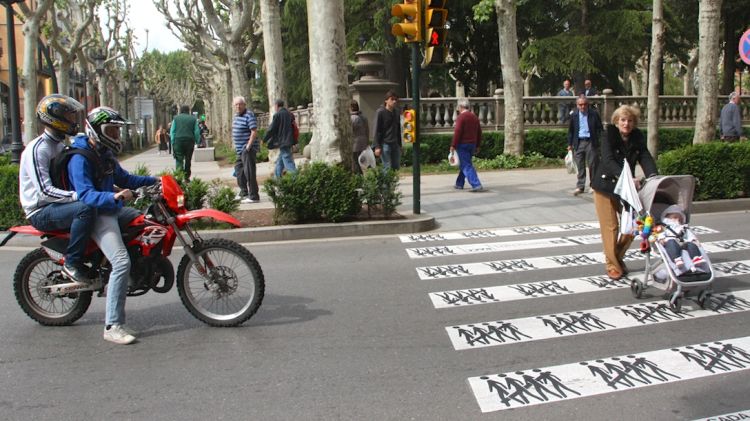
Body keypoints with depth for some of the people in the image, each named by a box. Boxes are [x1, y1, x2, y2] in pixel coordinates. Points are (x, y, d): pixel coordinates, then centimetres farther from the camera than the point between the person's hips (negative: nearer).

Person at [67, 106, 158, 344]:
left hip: (112, 209, 10)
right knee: (121, 262, -24)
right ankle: (112, 326, -19)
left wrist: (153, 180, 17)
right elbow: (85, 194, -27)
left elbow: (123, 178, 26)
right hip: (95, 214, -10)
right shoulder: (80, 158, -16)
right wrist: (114, 196, -43)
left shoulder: (105, 154, 15)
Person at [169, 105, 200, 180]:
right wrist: (197, 142, 12)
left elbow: (172, 131, 3)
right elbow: (197, 132, 5)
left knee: (179, 160, -3)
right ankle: (187, 177, 13)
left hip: (178, 141, -1)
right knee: (188, 160, 10)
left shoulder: (176, 118, 7)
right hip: (190, 141, 1)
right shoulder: (193, 119, 7)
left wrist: (173, 142, 5)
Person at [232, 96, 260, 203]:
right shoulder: (236, 116, 14)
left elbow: (254, 132, -21)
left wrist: (248, 146, -23)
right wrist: (236, 145, 17)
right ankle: (243, 193, 33)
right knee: (239, 170, 19)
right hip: (240, 149, 10)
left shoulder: (249, 115, -15)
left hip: (248, 149, -10)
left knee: (249, 172, -9)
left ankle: (254, 196, -4)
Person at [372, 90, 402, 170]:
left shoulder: (396, 112, 11)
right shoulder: (380, 112, -8)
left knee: (396, 167, 8)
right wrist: (377, 146, -15)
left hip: (395, 144, 7)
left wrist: (399, 144, 17)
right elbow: (377, 130, -10)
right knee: (387, 168, -7)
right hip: (385, 144, -7)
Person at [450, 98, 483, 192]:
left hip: (463, 145, -8)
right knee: (464, 164, 20)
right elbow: (479, 132, 16)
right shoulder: (474, 117, 12)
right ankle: (459, 184, 28)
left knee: (466, 166, -7)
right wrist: (477, 146, 22)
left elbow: (457, 132, -18)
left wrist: (453, 145, -12)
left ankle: (476, 185, -17)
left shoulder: (461, 117, -11)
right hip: (472, 144, 8)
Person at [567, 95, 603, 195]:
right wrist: (570, 144, 6)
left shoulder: (594, 114, 1)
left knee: (592, 165, 2)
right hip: (578, 143, 2)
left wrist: (600, 142, -4)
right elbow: (570, 130, 10)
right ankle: (580, 186, 8)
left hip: (591, 142, -1)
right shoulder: (574, 115, 6)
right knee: (580, 166, 3)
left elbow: (600, 129, 2)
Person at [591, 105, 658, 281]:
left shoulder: (637, 138, -3)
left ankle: (618, 258, 27)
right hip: (605, 185, -4)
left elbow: (645, 158, -14)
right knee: (610, 227, -2)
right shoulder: (609, 136, -16)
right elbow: (608, 161, -30)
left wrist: (653, 177, -35)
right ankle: (612, 265, 12)